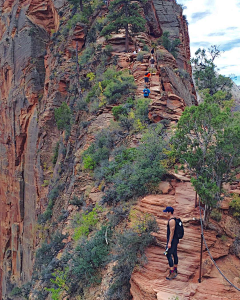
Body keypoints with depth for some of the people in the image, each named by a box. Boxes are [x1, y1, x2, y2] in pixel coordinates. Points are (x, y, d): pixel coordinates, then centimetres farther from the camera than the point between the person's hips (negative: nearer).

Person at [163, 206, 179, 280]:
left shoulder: (171, 221, -20)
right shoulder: (174, 219, 12)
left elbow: (172, 232, -23)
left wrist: (169, 242, -22)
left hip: (172, 240, -10)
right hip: (175, 239, 10)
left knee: (168, 255, -8)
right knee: (174, 254, 16)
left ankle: (172, 273, -7)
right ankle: (175, 271, 26)